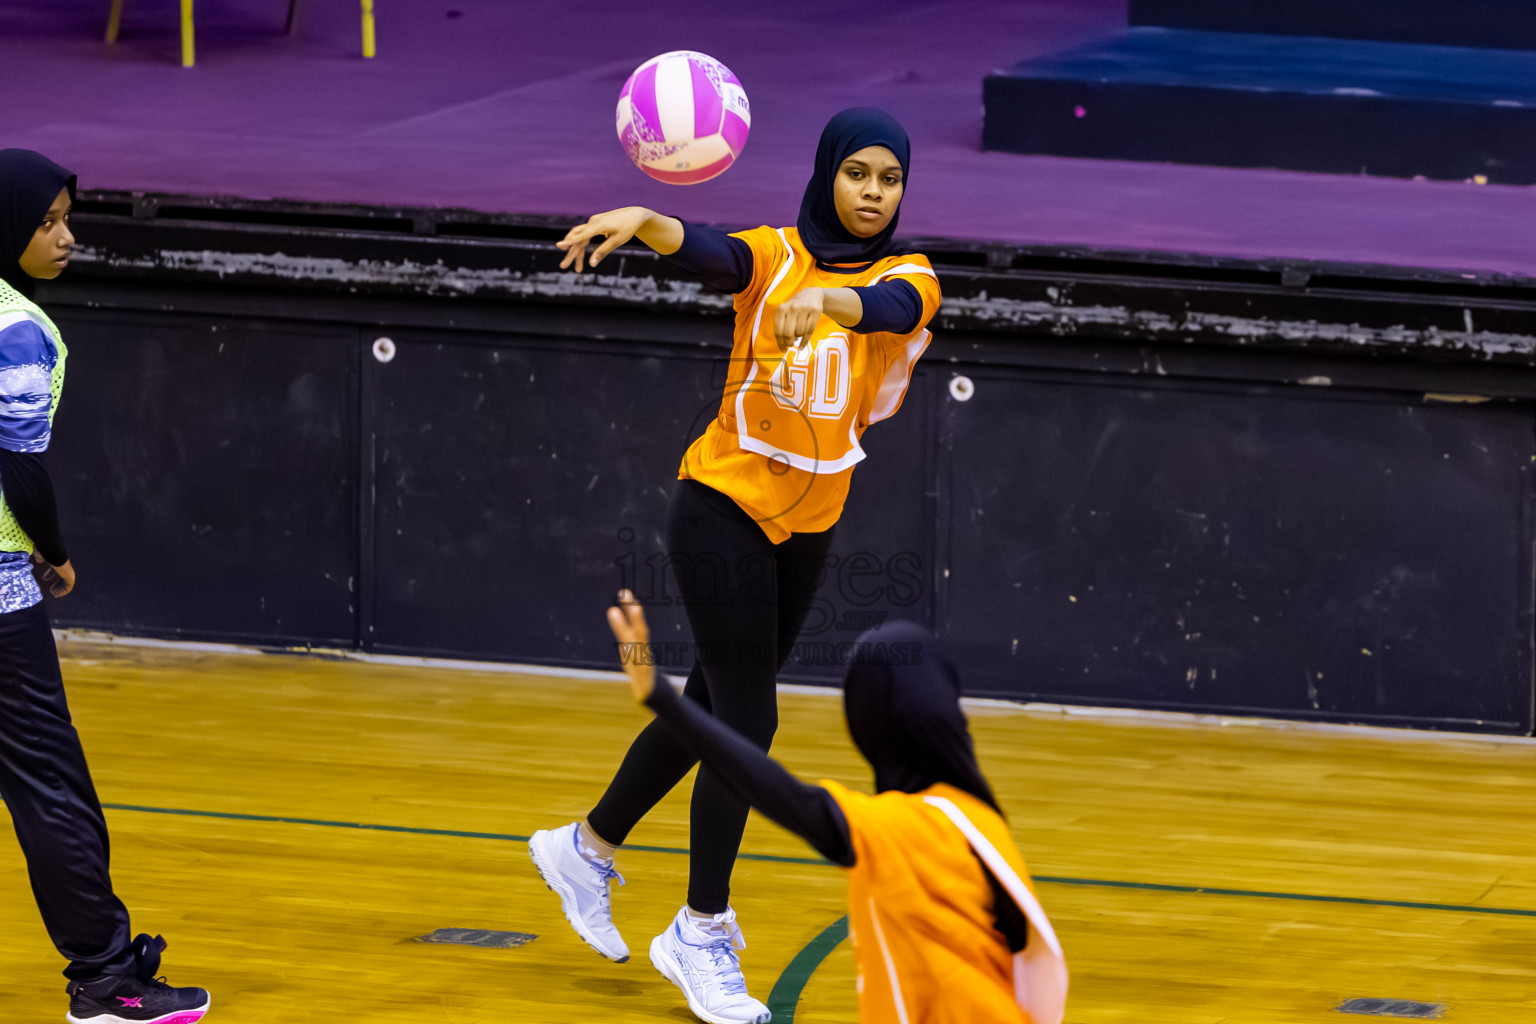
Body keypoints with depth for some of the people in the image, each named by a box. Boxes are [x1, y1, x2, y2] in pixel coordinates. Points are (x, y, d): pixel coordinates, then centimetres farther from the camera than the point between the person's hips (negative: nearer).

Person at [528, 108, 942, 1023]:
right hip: (725, 507, -4)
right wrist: (644, 220, -52)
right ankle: (702, 933, 3)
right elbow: (706, 253, -30)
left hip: (809, 528, 4)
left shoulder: (909, 277, -4)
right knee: (747, 719, -8)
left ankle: (587, 850, 38)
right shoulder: (774, 255, -8)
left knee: (713, 708, 17)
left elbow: (889, 307, -28)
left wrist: (823, 299, -50)